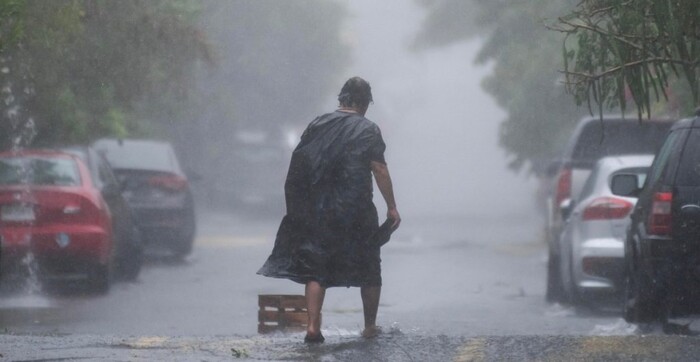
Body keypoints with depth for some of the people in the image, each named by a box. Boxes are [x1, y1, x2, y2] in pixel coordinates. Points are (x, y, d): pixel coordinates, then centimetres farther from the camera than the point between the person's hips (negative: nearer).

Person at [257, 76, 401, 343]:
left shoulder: (318, 125, 7)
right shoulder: (368, 130, -4)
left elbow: (300, 165, 7)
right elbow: (380, 170, -9)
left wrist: (298, 207, 14)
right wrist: (391, 207, -3)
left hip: (317, 210, 3)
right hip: (355, 210, -3)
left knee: (315, 269, 4)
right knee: (369, 270, 14)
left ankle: (313, 326, -9)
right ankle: (370, 326, 20)